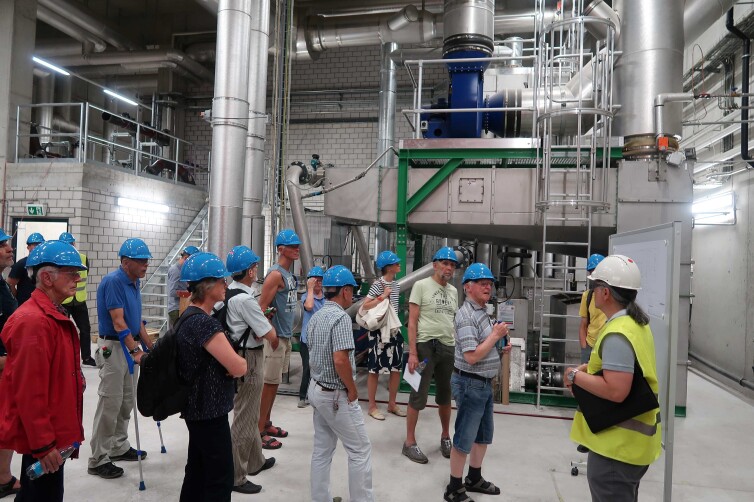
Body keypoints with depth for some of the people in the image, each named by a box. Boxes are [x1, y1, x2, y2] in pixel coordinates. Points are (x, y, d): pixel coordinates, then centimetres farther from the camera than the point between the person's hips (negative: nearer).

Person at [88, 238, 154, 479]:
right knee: (110, 403, -3)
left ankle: (119, 447, 29)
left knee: (126, 402, 15)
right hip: (114, 347, -9)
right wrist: (136, 351, -30)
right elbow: (118, 322, -24)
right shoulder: (113, 281, -18)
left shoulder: (135, 283, 9)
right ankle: (98, 460, 8)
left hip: (131, 347, 9)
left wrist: (150, 346, 17)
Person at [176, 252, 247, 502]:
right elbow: (238, 368, -26)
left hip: (199, 409, 10)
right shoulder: (204, 323, -23)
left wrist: (232, 360, -6)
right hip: (210, 412, -10)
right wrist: (242, 362, -3)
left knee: (197, 472, 19)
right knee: (220, 480, 2)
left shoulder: (191, 317, 8)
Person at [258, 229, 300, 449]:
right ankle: (259, 431, 7)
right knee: (269, 382, -3)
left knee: (274, 382, 17)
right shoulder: (275, 274, -16)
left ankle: (267, 424, 29)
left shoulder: (290, 274, 12)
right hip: (275, 337, -9)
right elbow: (262, 306, -21)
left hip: (286, 336, 9)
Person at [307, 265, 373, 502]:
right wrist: (352, 390, -16)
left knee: (321, 450, 16)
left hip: (317, 389, 9)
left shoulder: (315, 317, 8)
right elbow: (340, 360, -28)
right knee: (360, 450, 4)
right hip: (337, 395, -9)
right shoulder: (341, 317, -21)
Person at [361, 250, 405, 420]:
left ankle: (392, 404, 23)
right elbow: (365, 306, -18)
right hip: (379, 331, -7)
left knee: (397, 368, 9)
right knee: (375, 369, 3)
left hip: (394, 330, 7)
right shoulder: (378, 284, -12)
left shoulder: (396, 284, 9)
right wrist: (382, 296, -21)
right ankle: (372, 406, 13)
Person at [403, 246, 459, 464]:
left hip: (448, 348, 6)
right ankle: (409, 442, 13)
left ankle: (446, 437, 33)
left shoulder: (453, 291, 12)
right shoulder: (421, 285, -6)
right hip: (426, 346, -6)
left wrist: (458, 349, 11)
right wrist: (412, 353, -17)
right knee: (419, 396, 1)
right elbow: (412, 321, -10)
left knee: (445, 395, 17)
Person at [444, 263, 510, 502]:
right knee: (464, 438, 2)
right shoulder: (467, 315, -21)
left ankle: (474, 478, 37)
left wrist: (501, 346, 5)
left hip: (484, 383, 10)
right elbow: (472, 356, -26)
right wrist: (496, 335, -18)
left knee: (484, 433, 21)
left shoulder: (481, 311, 10)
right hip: (470, 384, -10)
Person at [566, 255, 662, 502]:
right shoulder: (636, 322, 7)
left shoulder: (617, 334, -26)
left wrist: (576, 376, -19)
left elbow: (615, 391, -32)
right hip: (633, 436, 11)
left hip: (618, 442, -11)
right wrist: (590, 368, 7)